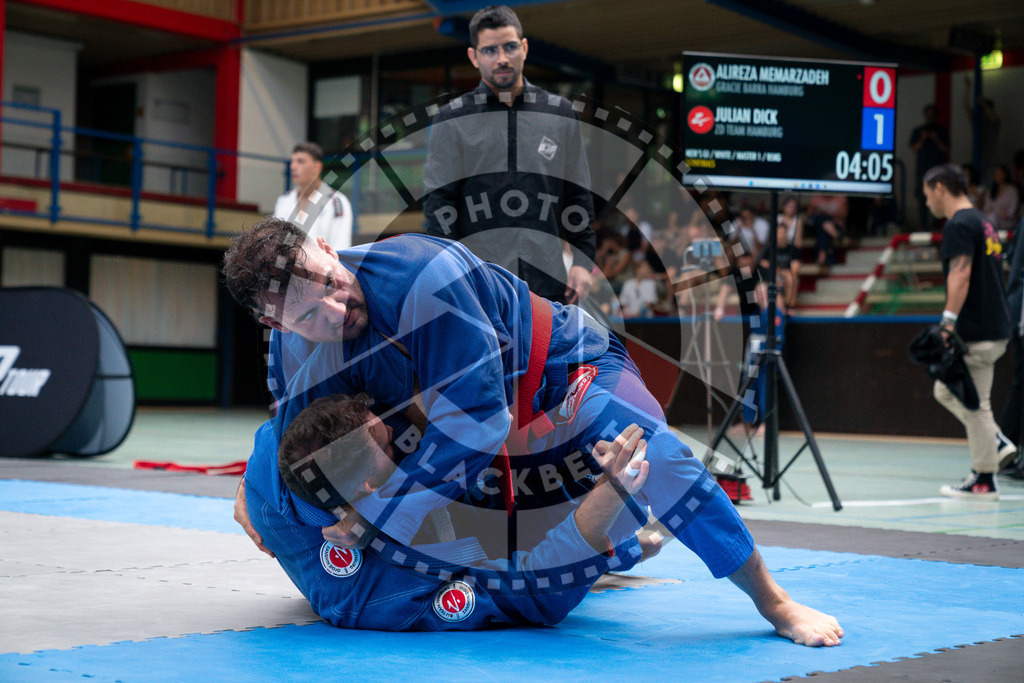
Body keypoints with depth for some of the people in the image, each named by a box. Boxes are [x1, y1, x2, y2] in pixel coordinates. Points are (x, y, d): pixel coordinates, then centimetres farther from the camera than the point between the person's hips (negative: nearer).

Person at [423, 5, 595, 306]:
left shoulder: (561, 114, 12)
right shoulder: (452, 120, 5)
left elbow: (578, 197, 14)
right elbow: (438, 203, 2)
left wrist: (583, 261, 6)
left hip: (548, 282, 2)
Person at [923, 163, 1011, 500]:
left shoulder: (959, 225, -13)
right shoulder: (982, 221, 18)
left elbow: (961, 274, -25)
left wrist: (949, 320, -32)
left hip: (976, 333, -10)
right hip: (994, 327, 10)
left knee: (975, 405, -3)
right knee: (945, 390, 19)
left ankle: (984, 481, 3)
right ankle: (997, 443, 11)